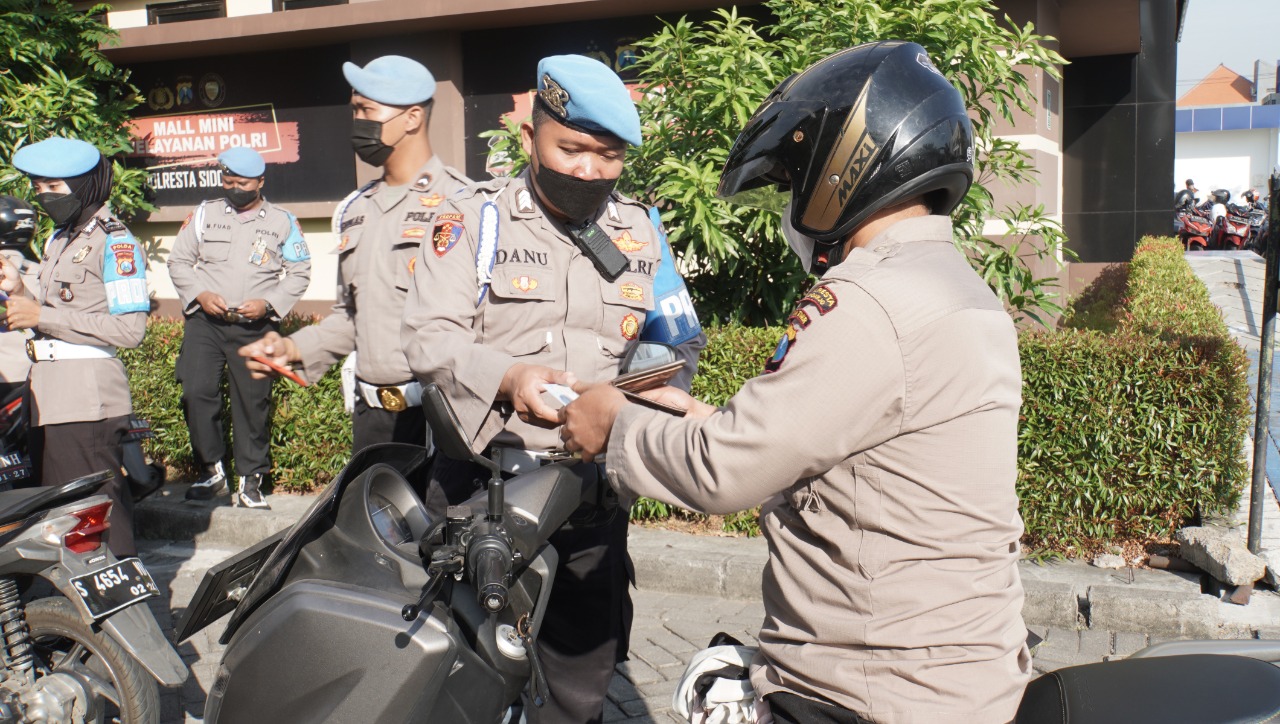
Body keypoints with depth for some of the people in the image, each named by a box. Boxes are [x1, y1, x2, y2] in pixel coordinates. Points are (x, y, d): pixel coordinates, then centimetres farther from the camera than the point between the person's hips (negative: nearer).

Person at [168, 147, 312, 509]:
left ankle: (250, 480, 10)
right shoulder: (204, 213, 11)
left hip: (255, 328, -1)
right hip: (204, 321, 1)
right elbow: (178, 260, 12)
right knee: (196, 392, -10)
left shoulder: (283, 221, 8)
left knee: (253, 402, 0)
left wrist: (268, 303, -8)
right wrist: (199, 294, -6)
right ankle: (211, 470, 6)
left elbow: (299, 272, 7)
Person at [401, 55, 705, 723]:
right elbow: (427, 334, -10)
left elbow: (679, 341, 9)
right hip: (478, 484, -2)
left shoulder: (640, 231, 8)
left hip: (592, 490, 3)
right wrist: (506, 378, -29)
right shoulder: (475, 217, -2)